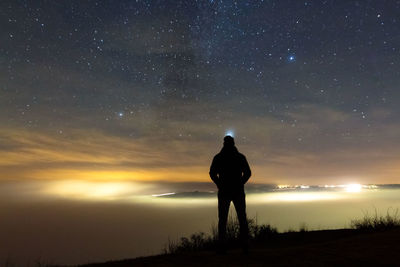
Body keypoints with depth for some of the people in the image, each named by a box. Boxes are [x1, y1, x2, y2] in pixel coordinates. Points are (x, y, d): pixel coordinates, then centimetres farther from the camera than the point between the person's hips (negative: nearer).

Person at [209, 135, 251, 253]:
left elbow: (212, 174, -4)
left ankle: (222, 246, 0)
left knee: (222, 219, 5)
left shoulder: (218, 157, 0)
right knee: (242, 219, 10)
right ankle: (245, 245, 8)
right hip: (238, 192, 1)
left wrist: (220, 185, 9)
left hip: (224, 192, -1)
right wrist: (240, 184, 10)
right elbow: (247, 173, 0)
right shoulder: (240, 157, 3)